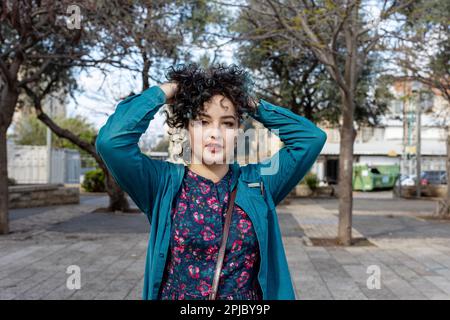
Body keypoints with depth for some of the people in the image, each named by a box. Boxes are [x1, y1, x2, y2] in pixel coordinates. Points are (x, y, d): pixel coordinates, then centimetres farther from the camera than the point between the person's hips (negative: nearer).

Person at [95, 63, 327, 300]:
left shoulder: (257, 182, -3)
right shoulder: (164, 182, -10)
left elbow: (312, 137, -4)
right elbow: (111, 140, -24)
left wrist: (253, 105, -5)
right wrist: (162, 92, -13)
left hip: (249, 294, 3)